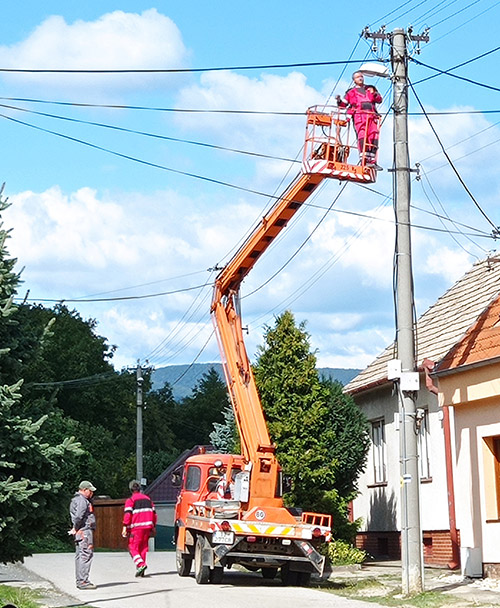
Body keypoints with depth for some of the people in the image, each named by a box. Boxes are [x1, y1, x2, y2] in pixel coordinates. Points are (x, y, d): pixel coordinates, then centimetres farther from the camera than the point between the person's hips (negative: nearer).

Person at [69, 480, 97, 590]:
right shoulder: (81, 500, -12)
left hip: (80, 532, 11)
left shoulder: (76, 499, 22)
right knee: (86, 555, -12)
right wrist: (75, 528, -12)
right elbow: (79, 516, -23)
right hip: (84, 531, -11)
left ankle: (80, 581, 16)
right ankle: (83, 581, -14)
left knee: (80, 556, 12)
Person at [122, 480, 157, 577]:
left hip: (136, 527, -5)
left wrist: (125, 527, -12)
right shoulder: (148, 499, 18)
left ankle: (141, 564, -22)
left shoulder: (130, 500, 0)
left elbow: (127, 514, -11)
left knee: (133, 547, -1)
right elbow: (154, 513, 18)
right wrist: (153, 526, 24)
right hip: (147, 526, 5)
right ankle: (140, 570, 11)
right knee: (143, 547, 11)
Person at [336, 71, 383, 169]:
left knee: (373, 138, -9)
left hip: (372, 115, 3)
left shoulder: (370, 89, 29)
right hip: (359, 114, -2)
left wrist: (375, 94, -2)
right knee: (362, 137, -18)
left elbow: (379, 100, 18)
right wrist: (339, 100, -2)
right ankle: (363, 160, -24)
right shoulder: (351, 92, 24)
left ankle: (372, 161, -9)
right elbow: (343, 105, 20)